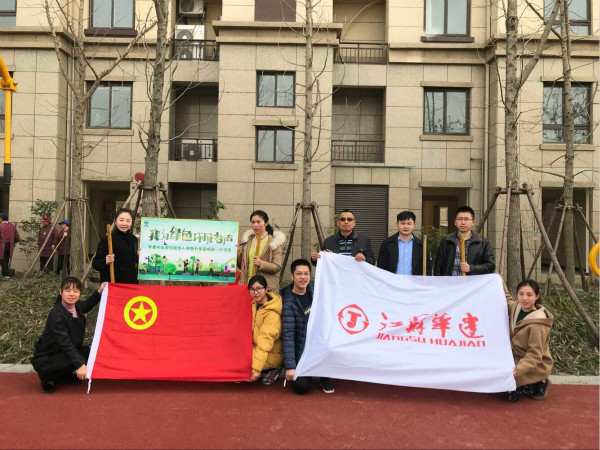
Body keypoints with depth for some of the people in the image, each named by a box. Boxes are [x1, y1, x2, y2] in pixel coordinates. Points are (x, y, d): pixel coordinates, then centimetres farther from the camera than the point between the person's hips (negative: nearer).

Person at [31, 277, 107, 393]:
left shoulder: (76, 306, -5)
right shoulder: (56, 315, -28)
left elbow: (87, 305, 22)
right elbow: (65, 343, -35)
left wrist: (99, 291, 10)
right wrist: (80, 364, -42)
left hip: (63, 353, 8)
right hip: (45, 358, -8)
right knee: (80, 360, -30)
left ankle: (59, 377, 7)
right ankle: (48, 380, -4)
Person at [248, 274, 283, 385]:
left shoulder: (272, 313, -23)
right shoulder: (254, 304, 3)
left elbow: (265, 340, -29)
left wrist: (256, 368, -32)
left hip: (271, 354, -8)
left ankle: (271, 371, -3)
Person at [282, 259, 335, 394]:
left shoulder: (314, 287, -3)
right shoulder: (289, 303, -18)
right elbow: (288, 335, -20)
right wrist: (290, 366, -23)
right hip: (303, 350, -5)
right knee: (301, 387, -20)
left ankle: (324, 377, -2)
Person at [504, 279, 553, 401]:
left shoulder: (537, 324, -29)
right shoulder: (517, 307, -6)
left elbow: (535, 355, -28)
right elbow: (508, 301, 20)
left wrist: (518, 369, -39)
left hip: (535, 366, -8)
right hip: (518, 359, 8)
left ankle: (537, 386, 1)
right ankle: (532, 383, 13)